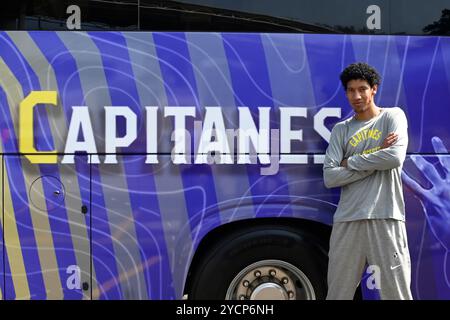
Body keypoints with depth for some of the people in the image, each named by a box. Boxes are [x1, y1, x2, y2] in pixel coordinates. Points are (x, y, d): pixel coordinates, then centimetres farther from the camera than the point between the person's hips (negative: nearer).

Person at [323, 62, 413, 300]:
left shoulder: (393, 116, 8)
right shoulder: (341, 129, 13)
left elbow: (396, 157, -12)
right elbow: (329, 177, 0)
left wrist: (351, 162, -1)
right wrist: (377, 159, -5)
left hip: (385, 217, -2)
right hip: (347, 220, 3)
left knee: (396, 291, -1)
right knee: (338, 293, 6)